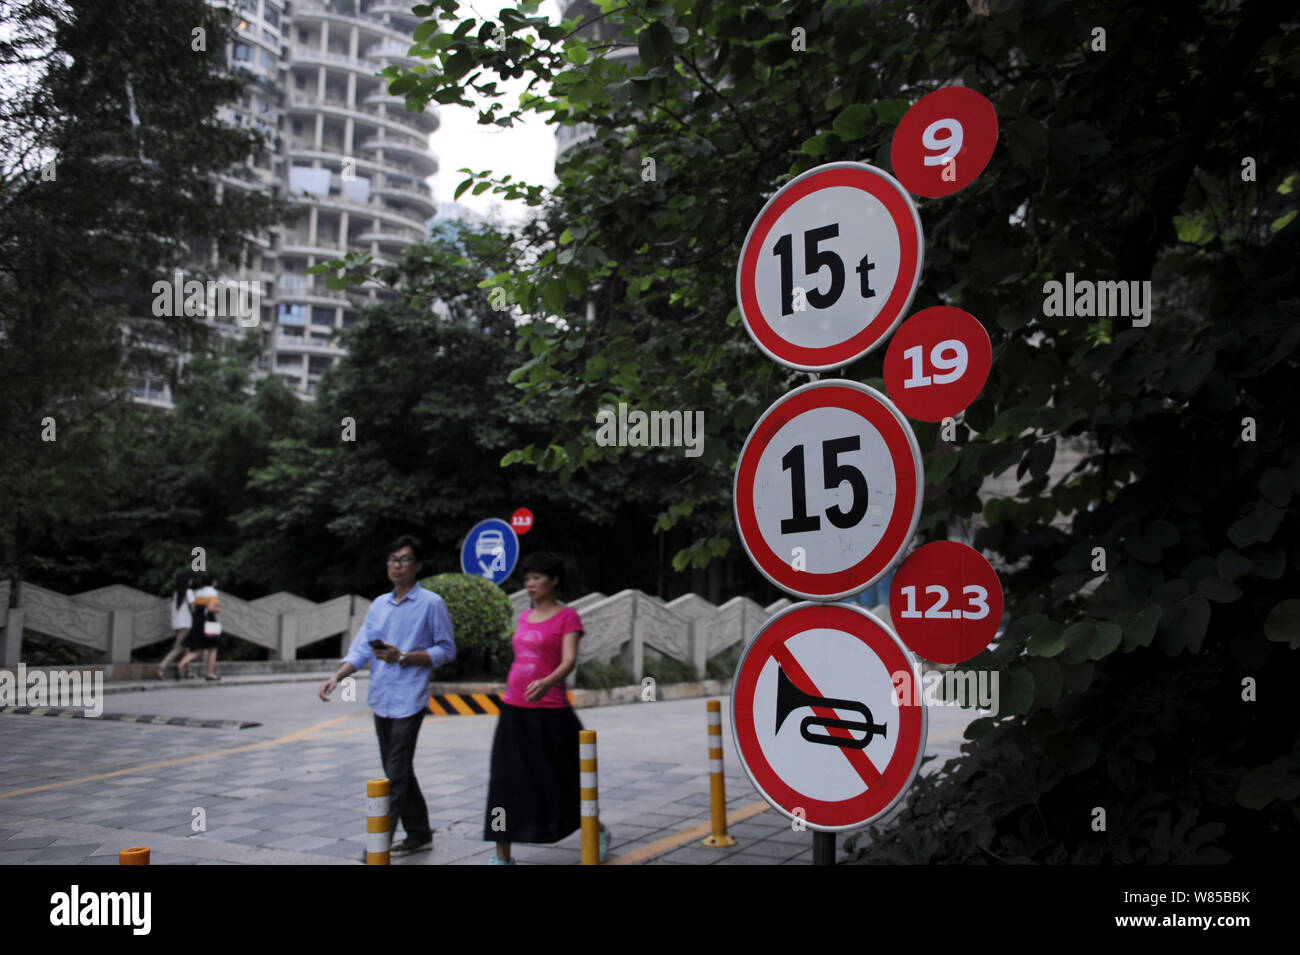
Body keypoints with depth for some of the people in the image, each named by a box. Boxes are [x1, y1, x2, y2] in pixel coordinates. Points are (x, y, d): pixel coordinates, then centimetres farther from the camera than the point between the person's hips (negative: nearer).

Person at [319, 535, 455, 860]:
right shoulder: (379, 604, 12)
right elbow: (361, 648, 6)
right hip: (381, 700, 7)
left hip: (408, 701, -7)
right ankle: (419, 834, 26)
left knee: (396, 774, -6)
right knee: (398, 771, 14)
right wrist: (337, 676, -10)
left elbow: (446, 650, -5)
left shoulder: (431, 603, -5)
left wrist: (404, 657, -16)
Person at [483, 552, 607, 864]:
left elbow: (569, 660, -17)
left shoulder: (567, 616, -5)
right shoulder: (524, 618, 13)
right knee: (504, 784, 0)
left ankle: (599, 833, 31)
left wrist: (547, 683, -35)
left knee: (561, 783, 6)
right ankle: (502, 857, 10)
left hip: (550, 713, -5)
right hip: (513, 711, 5)